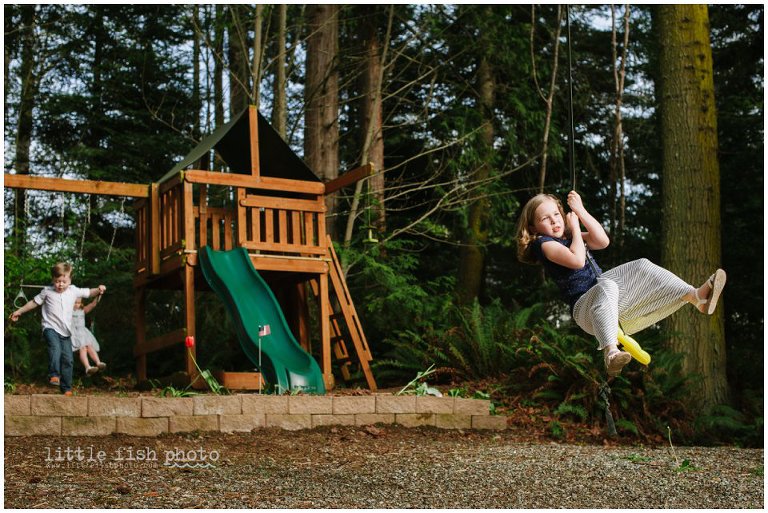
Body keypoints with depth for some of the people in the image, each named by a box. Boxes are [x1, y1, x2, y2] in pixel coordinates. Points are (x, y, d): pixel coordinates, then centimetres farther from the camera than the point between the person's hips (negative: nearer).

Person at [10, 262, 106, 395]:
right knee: (55, 349, -33)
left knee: (67, 359, 2)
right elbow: (34, 302, 14)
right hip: (50, 328, -3)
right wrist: (19, 311, 20)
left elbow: (88, 293, 14)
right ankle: (54, 376, -32)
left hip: (65, 332, 3)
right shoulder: (47, 291, 1)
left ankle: (66, 388, 11)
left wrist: (99, 290, -7)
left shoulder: (73, 291, 5)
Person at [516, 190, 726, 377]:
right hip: (584, 307, -8)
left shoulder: (572, 237, 25)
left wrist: (581, 211, 5)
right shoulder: (543, 243, -1)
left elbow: (603, 241, 7)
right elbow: (577, 260, -17)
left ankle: (698, 297, -25)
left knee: (643, 267, -10)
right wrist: (575, 228, -1)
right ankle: (611, 353, -66)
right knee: (606, 286, -42)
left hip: (614, 302, 8)